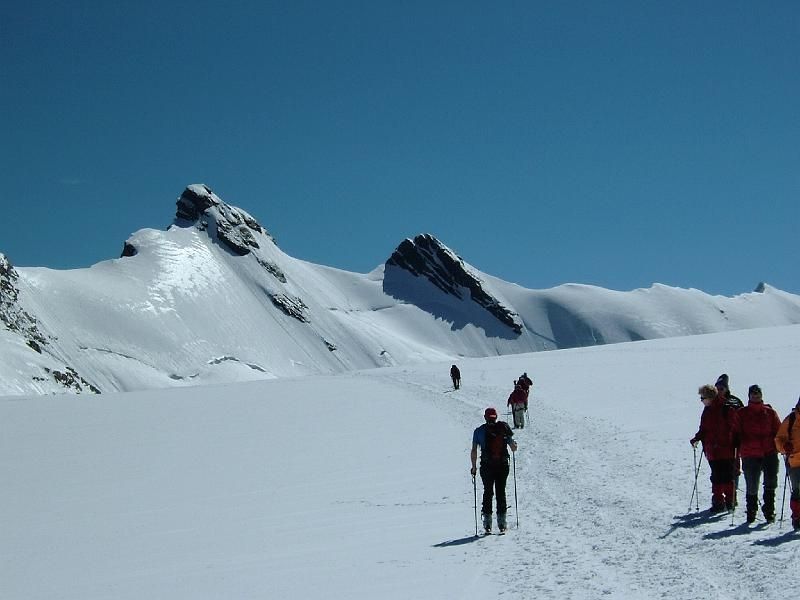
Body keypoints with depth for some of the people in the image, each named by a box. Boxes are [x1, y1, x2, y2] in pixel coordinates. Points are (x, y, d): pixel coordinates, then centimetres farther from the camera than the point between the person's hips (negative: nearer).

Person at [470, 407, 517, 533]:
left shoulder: (479, 431, 1)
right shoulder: (504, 428, 2)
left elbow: (474, 451, -4)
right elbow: (514, 448, 3)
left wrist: (474, 467, 5)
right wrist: (514, 445, 26)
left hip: (487, 466, -1)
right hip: (503, 465, 1)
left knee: (488, 492, 10)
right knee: (501, 492, 10)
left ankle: (487, 522, 5)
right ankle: (501, 521, 8)